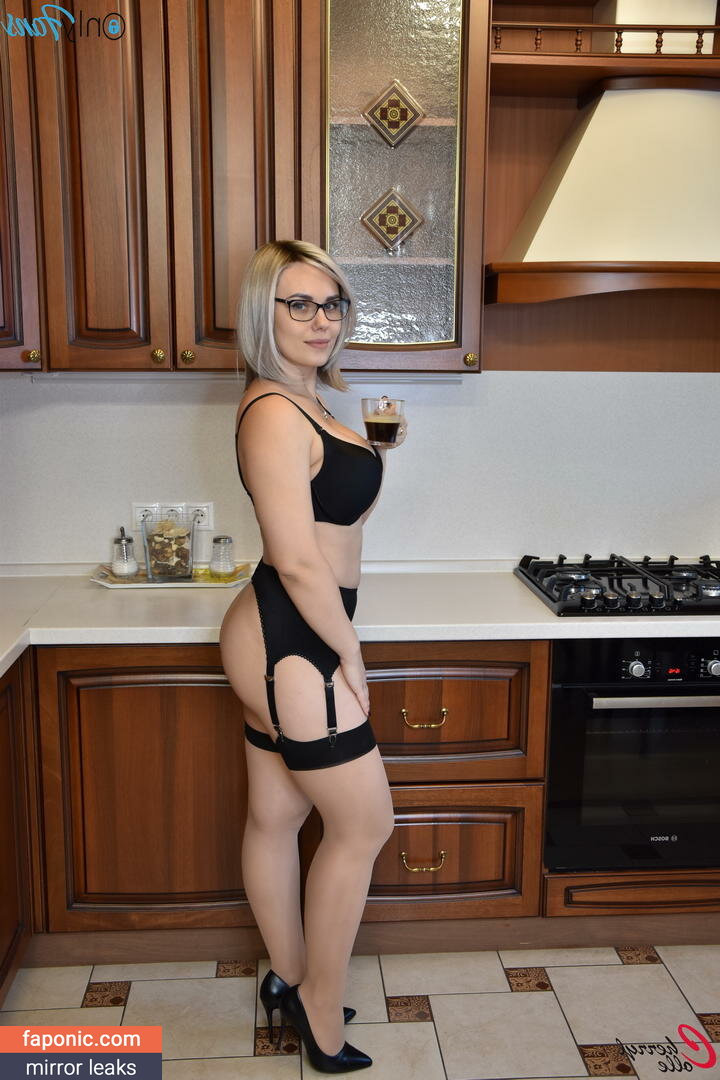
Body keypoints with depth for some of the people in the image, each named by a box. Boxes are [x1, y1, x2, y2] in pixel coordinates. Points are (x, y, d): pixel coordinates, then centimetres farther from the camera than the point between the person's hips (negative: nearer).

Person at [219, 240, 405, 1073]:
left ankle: (289, 981, 40)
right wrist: (350, 656, -15)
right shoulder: (275, 412, -20)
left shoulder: (302, 400, 12)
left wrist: (373, 458, 10)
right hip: (291, 643, -10)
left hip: (281, 640, 10)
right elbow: (299, 563, -23)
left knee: (275, 817, 21)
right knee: (364, 824, 5)